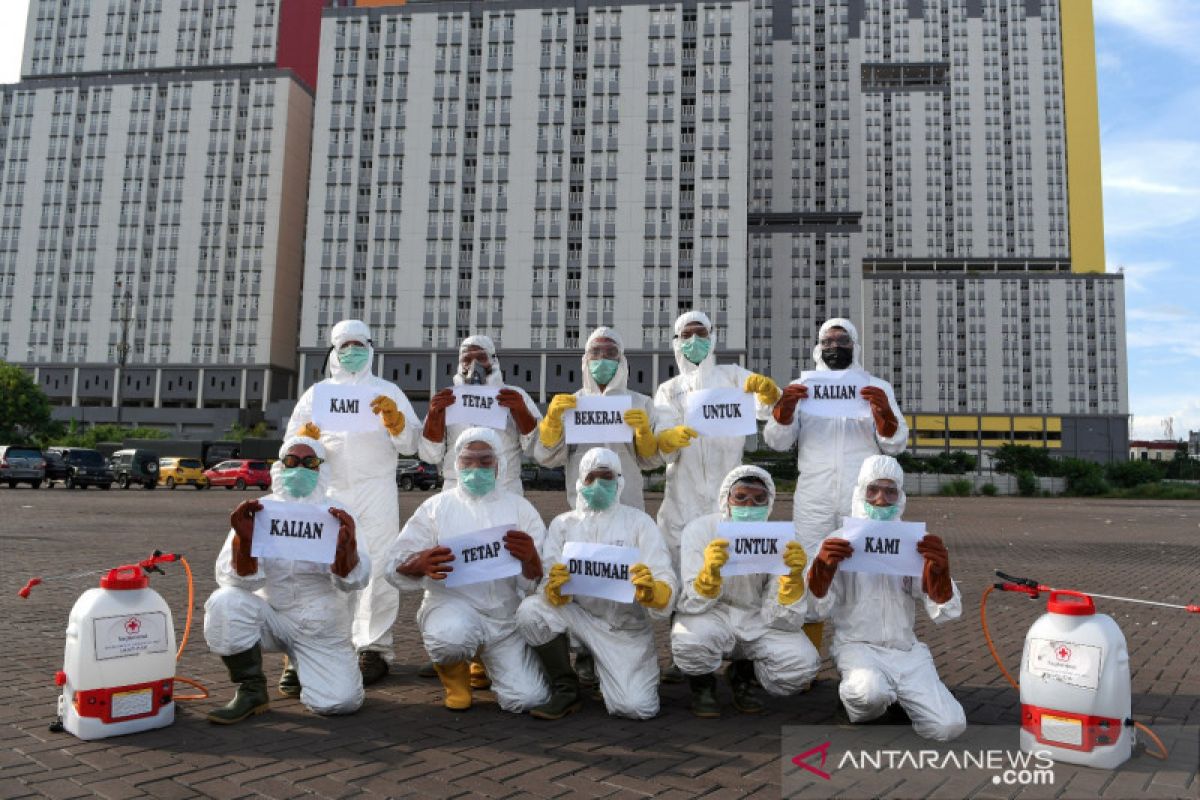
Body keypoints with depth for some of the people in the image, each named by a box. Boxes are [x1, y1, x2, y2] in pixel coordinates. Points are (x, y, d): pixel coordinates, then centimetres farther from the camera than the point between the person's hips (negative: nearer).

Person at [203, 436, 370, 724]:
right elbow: (240, 581, -15)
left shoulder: (335, 514, -5)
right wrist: (244, 540, -36)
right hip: (270, 615, 0)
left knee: (341, 701, -18)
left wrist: (346, 546, -38)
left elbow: (353, 581, -16)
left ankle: (300, 668, 16)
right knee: (225, 602, -28)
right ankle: (251, 689, -7)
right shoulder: (258, 513, -5)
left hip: (320, 626, 0)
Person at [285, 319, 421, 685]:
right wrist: (303, 439, -10)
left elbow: (410, 445, 6)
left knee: (378, 569, -8)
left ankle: (375, 648, -5)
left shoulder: (387, 390, 13)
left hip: (377, 489, -2)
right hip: (329, 492, 2)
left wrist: (393, 417, -13)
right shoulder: (316, 393, 19)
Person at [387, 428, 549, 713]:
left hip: (506, 616, 2)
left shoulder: (520, 508, 5)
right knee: (451, 636, -36)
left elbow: (539, 579, -4)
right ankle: (455, 675, 3)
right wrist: (420, 564, -29)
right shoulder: (437, 506, 3)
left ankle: (487, 664, 23)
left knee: (528, 699, -11)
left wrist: (530, 559, -29)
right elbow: (395, 566, -4)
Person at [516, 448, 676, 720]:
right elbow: (550, 587, -8)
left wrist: (651, 591, -36)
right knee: (531, 610, -25)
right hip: (580, 615, 2)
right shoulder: (563, 524, 3)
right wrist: (555, 590, -32)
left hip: (627, 628, -1)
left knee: (637, 707, -20)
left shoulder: (639, 522, -2)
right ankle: (566, 689, -4)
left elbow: (667, 586, -12)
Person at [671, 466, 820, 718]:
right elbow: (693, 605, -20)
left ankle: (742, 674, 9)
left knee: (803, 664, -24)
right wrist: (709, 572, -41)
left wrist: (793, 576, -32)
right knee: (689, 641, -37)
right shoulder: (699, 530, -15)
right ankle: (702, 684, 1)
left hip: (757, 620, 3)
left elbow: (782, 620, -14)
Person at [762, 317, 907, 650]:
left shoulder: (878, 388, 10)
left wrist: (884, 411, -18)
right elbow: (777, 441, 4)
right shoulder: (801, 387, 11)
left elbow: (895, 444, 3)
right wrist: (784, 407, -16)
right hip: (813, 500, 0)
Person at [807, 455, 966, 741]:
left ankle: (896, 696, 11)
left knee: (948, 726, -18)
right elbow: (820, 608, -7)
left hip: (906, 650, 3)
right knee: (870, 693, -35)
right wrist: (822, 566, -28)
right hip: (858, 646, -3)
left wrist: (938, 570, -21)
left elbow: (943, 613, 0)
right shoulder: (840, 542, 1)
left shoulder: (913, 544, 7)